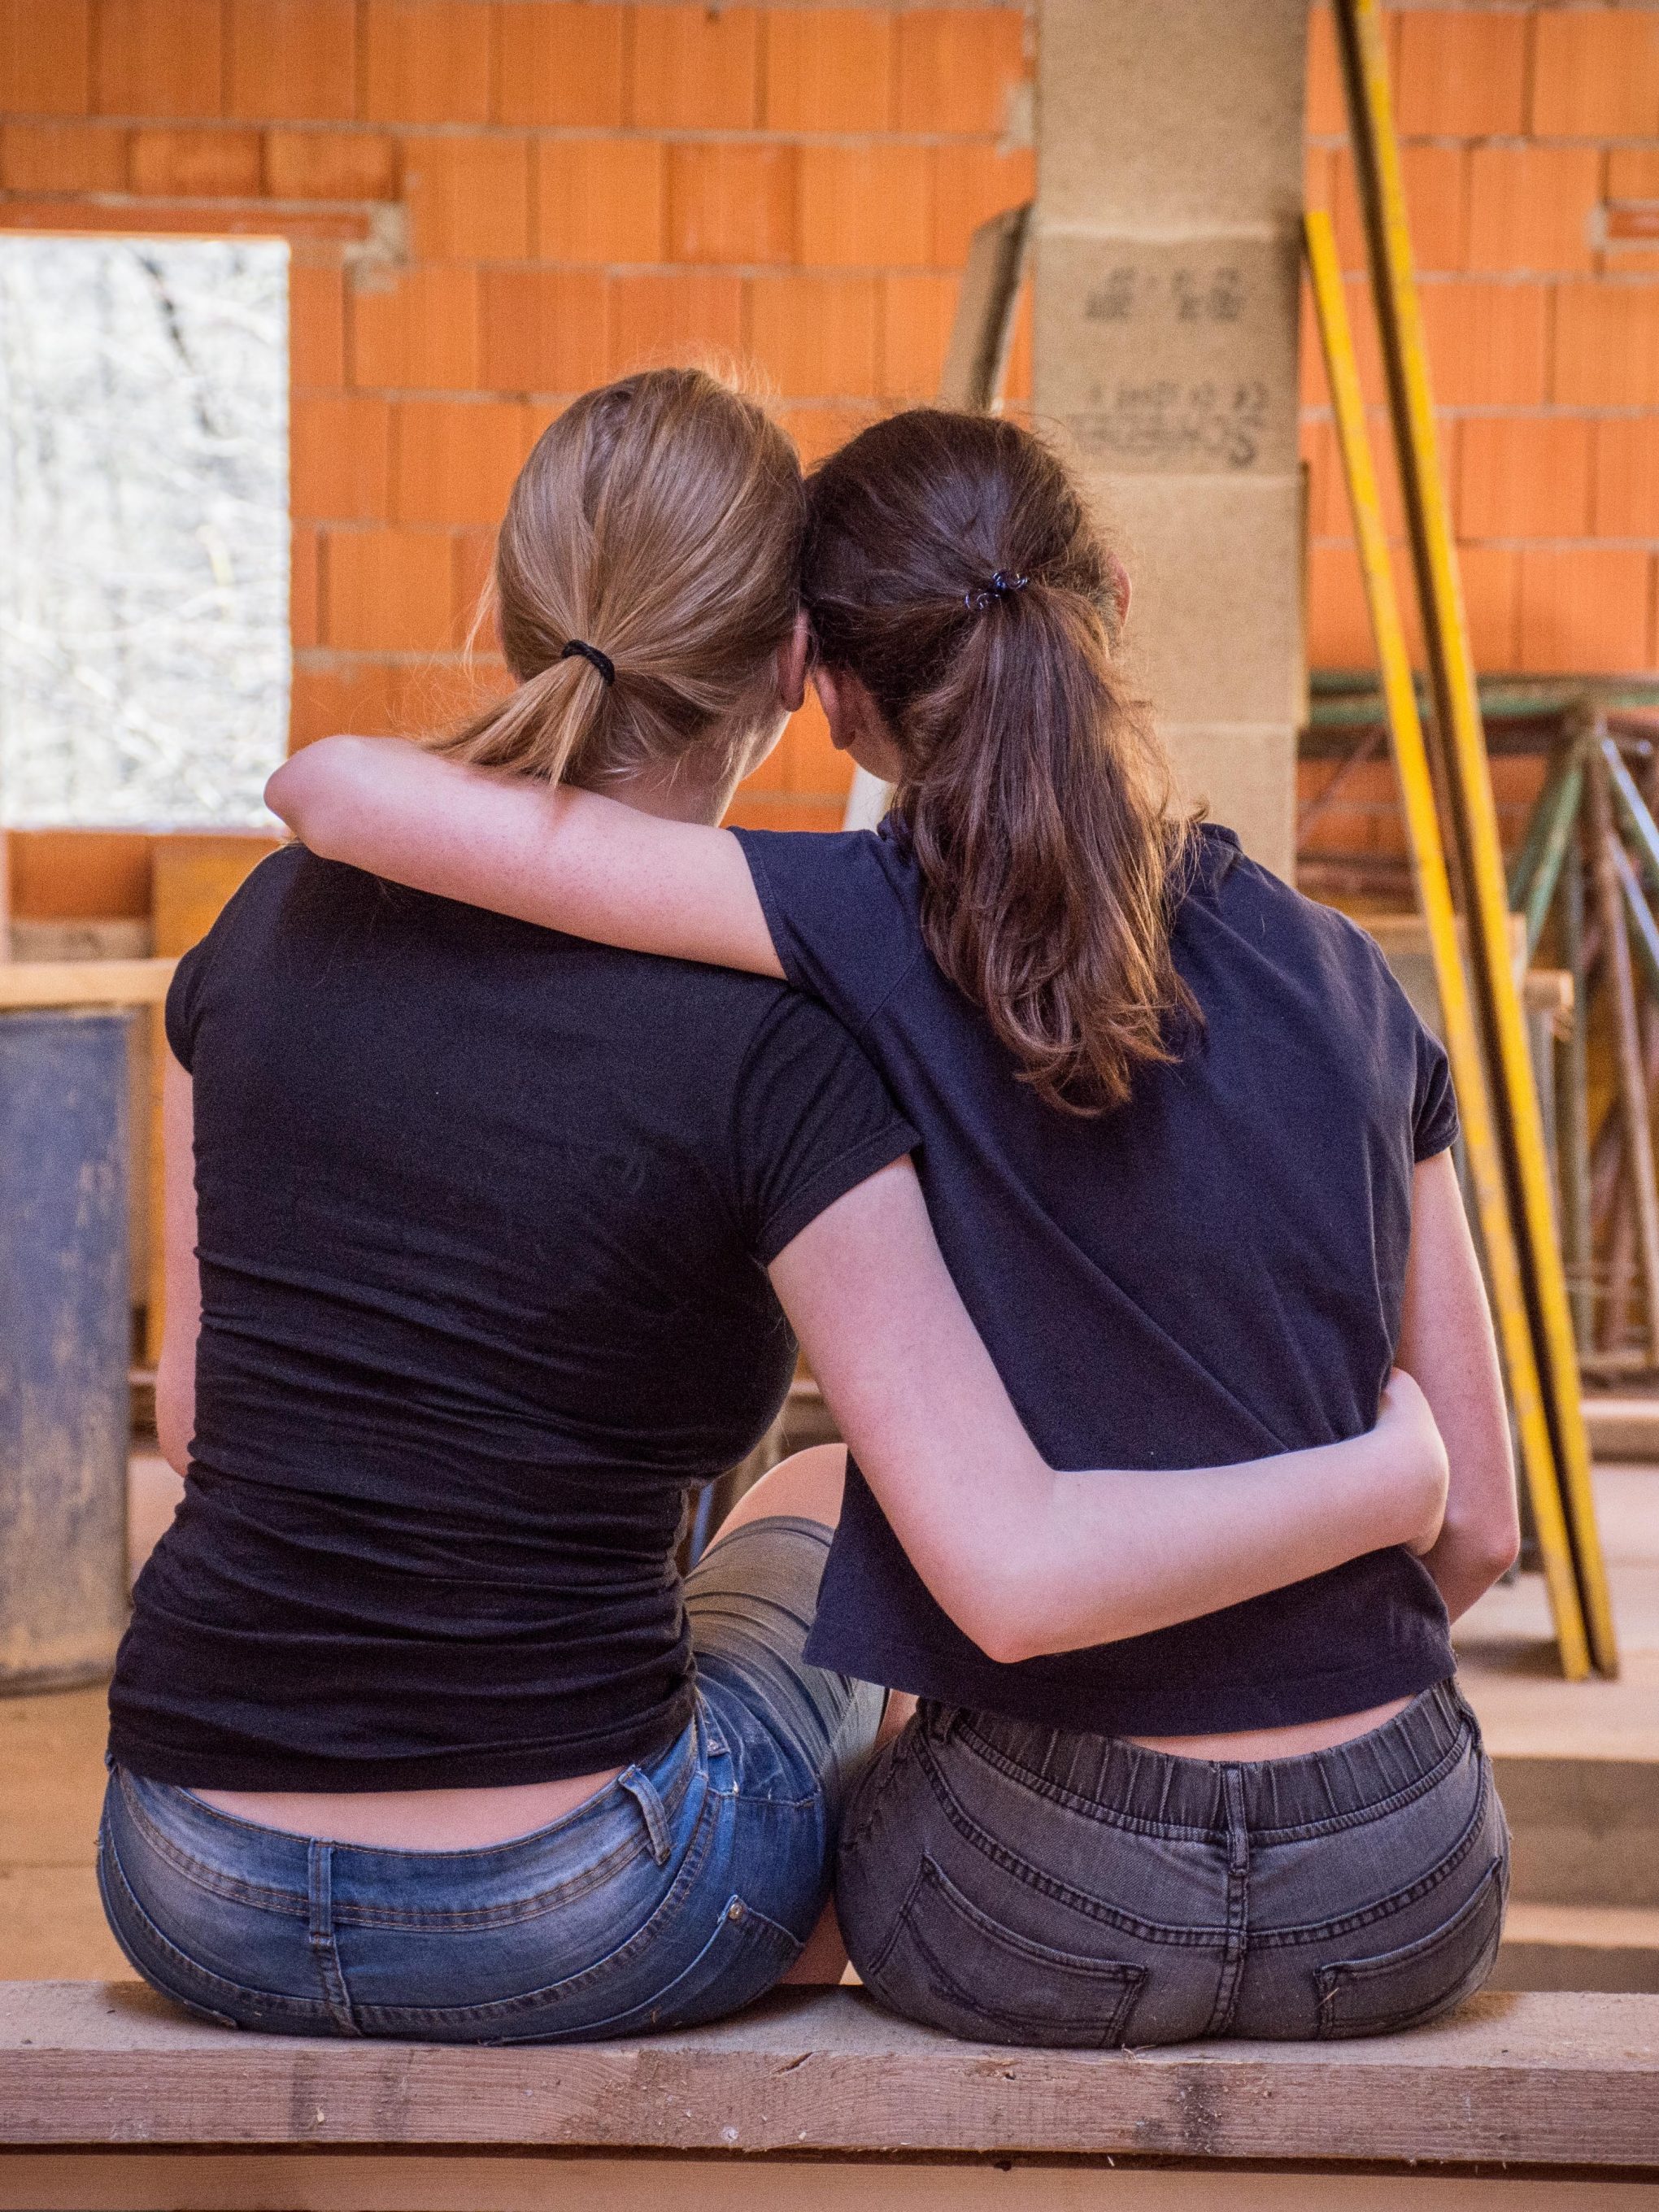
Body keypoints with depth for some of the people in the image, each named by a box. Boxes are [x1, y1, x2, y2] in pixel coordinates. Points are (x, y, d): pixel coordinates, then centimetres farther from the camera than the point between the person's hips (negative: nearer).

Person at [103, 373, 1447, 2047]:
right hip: (564, 1932, -3)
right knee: (812, 1519, 30)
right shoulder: (768, 1055, -16)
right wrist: (1393, 1476, -6)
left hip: (190, 1897, 4)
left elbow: (194, 1410, 9)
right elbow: (1017, 1574, -21)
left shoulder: (273, 926, -1)